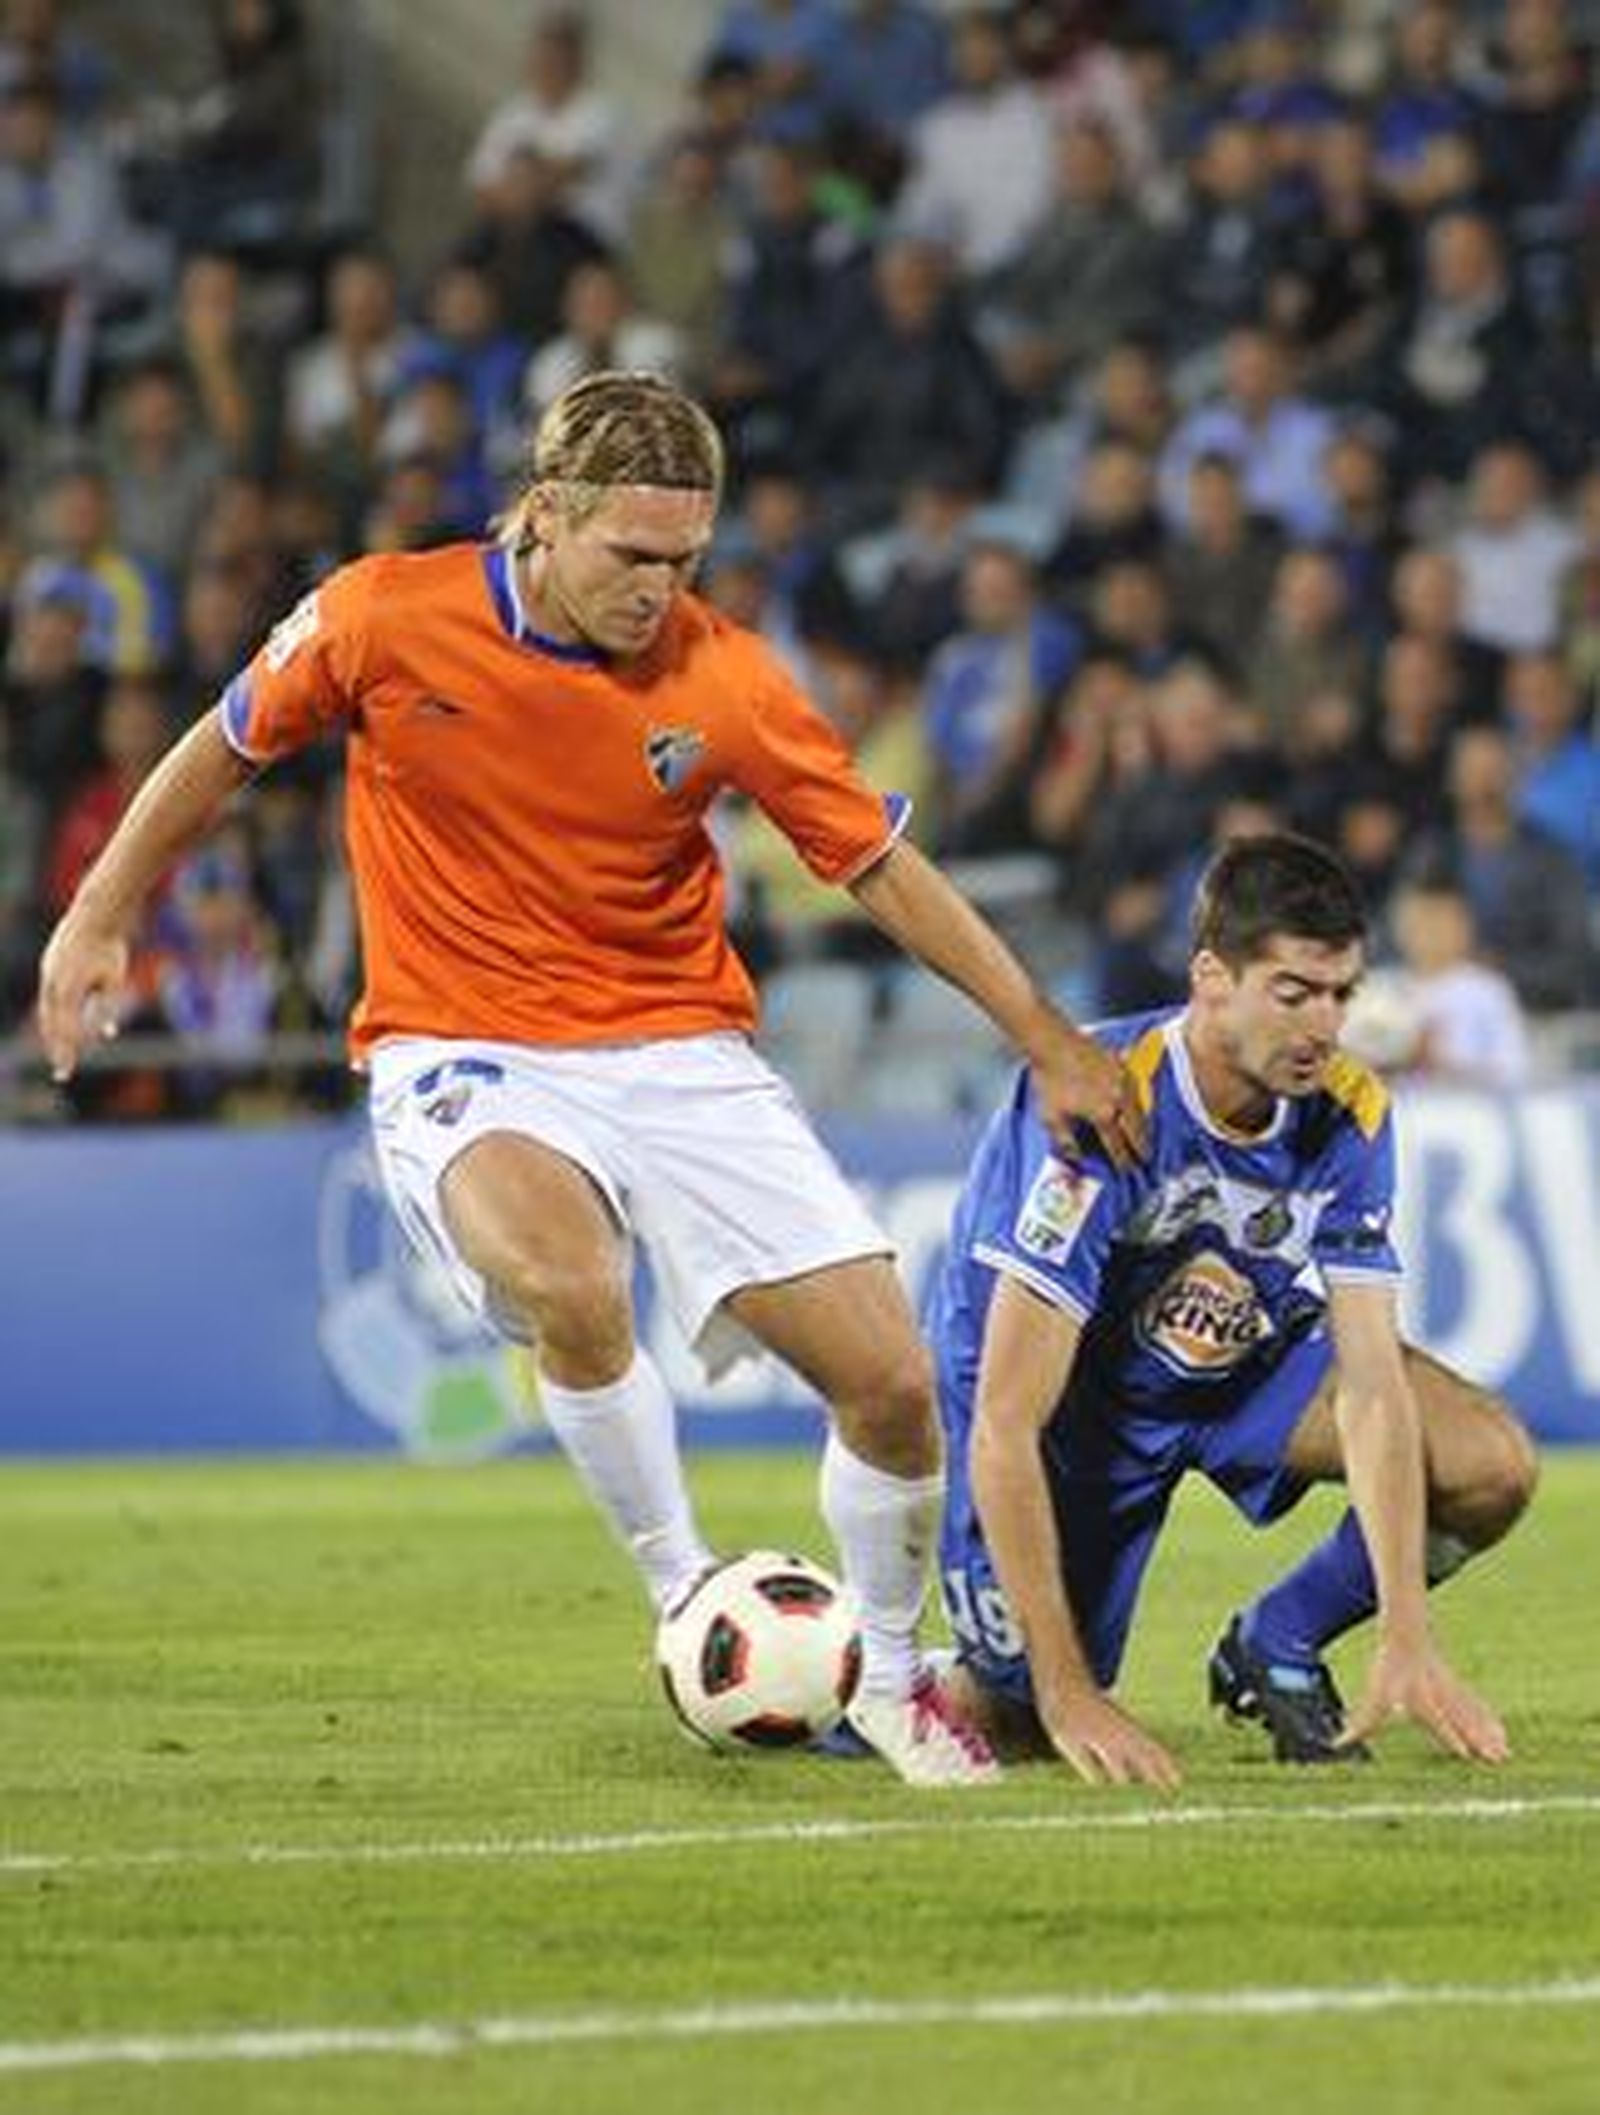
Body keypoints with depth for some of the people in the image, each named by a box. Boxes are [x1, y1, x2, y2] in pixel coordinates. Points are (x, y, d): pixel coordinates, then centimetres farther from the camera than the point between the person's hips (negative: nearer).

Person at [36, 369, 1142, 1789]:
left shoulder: (722, 679, -9)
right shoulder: (383, 620, -10)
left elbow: (882, 867, 0)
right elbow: (226, 752, 8)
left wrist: (1049, 1042, 1)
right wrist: (100, 917, 12)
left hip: (681, 1053, 2)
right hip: (466, 1058, -2)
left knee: (890, 1378, -6)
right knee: (571, 1285, -36)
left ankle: (887, 1674, 21)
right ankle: (685, 1591, -12)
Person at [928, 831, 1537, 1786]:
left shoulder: (1349, 1114, -20)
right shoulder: (1099, 1110, -36)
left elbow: (1369, 1382, -19)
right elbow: (1004, 1428, -36)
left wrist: (1407, 1641, -30)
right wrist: (1069, 1696, -38)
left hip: (1246, 1360, 4)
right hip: (1063, 1382, -4)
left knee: (1492, 1465, -17)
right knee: (1022, 1724, -14)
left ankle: (1275, 1648, 7)